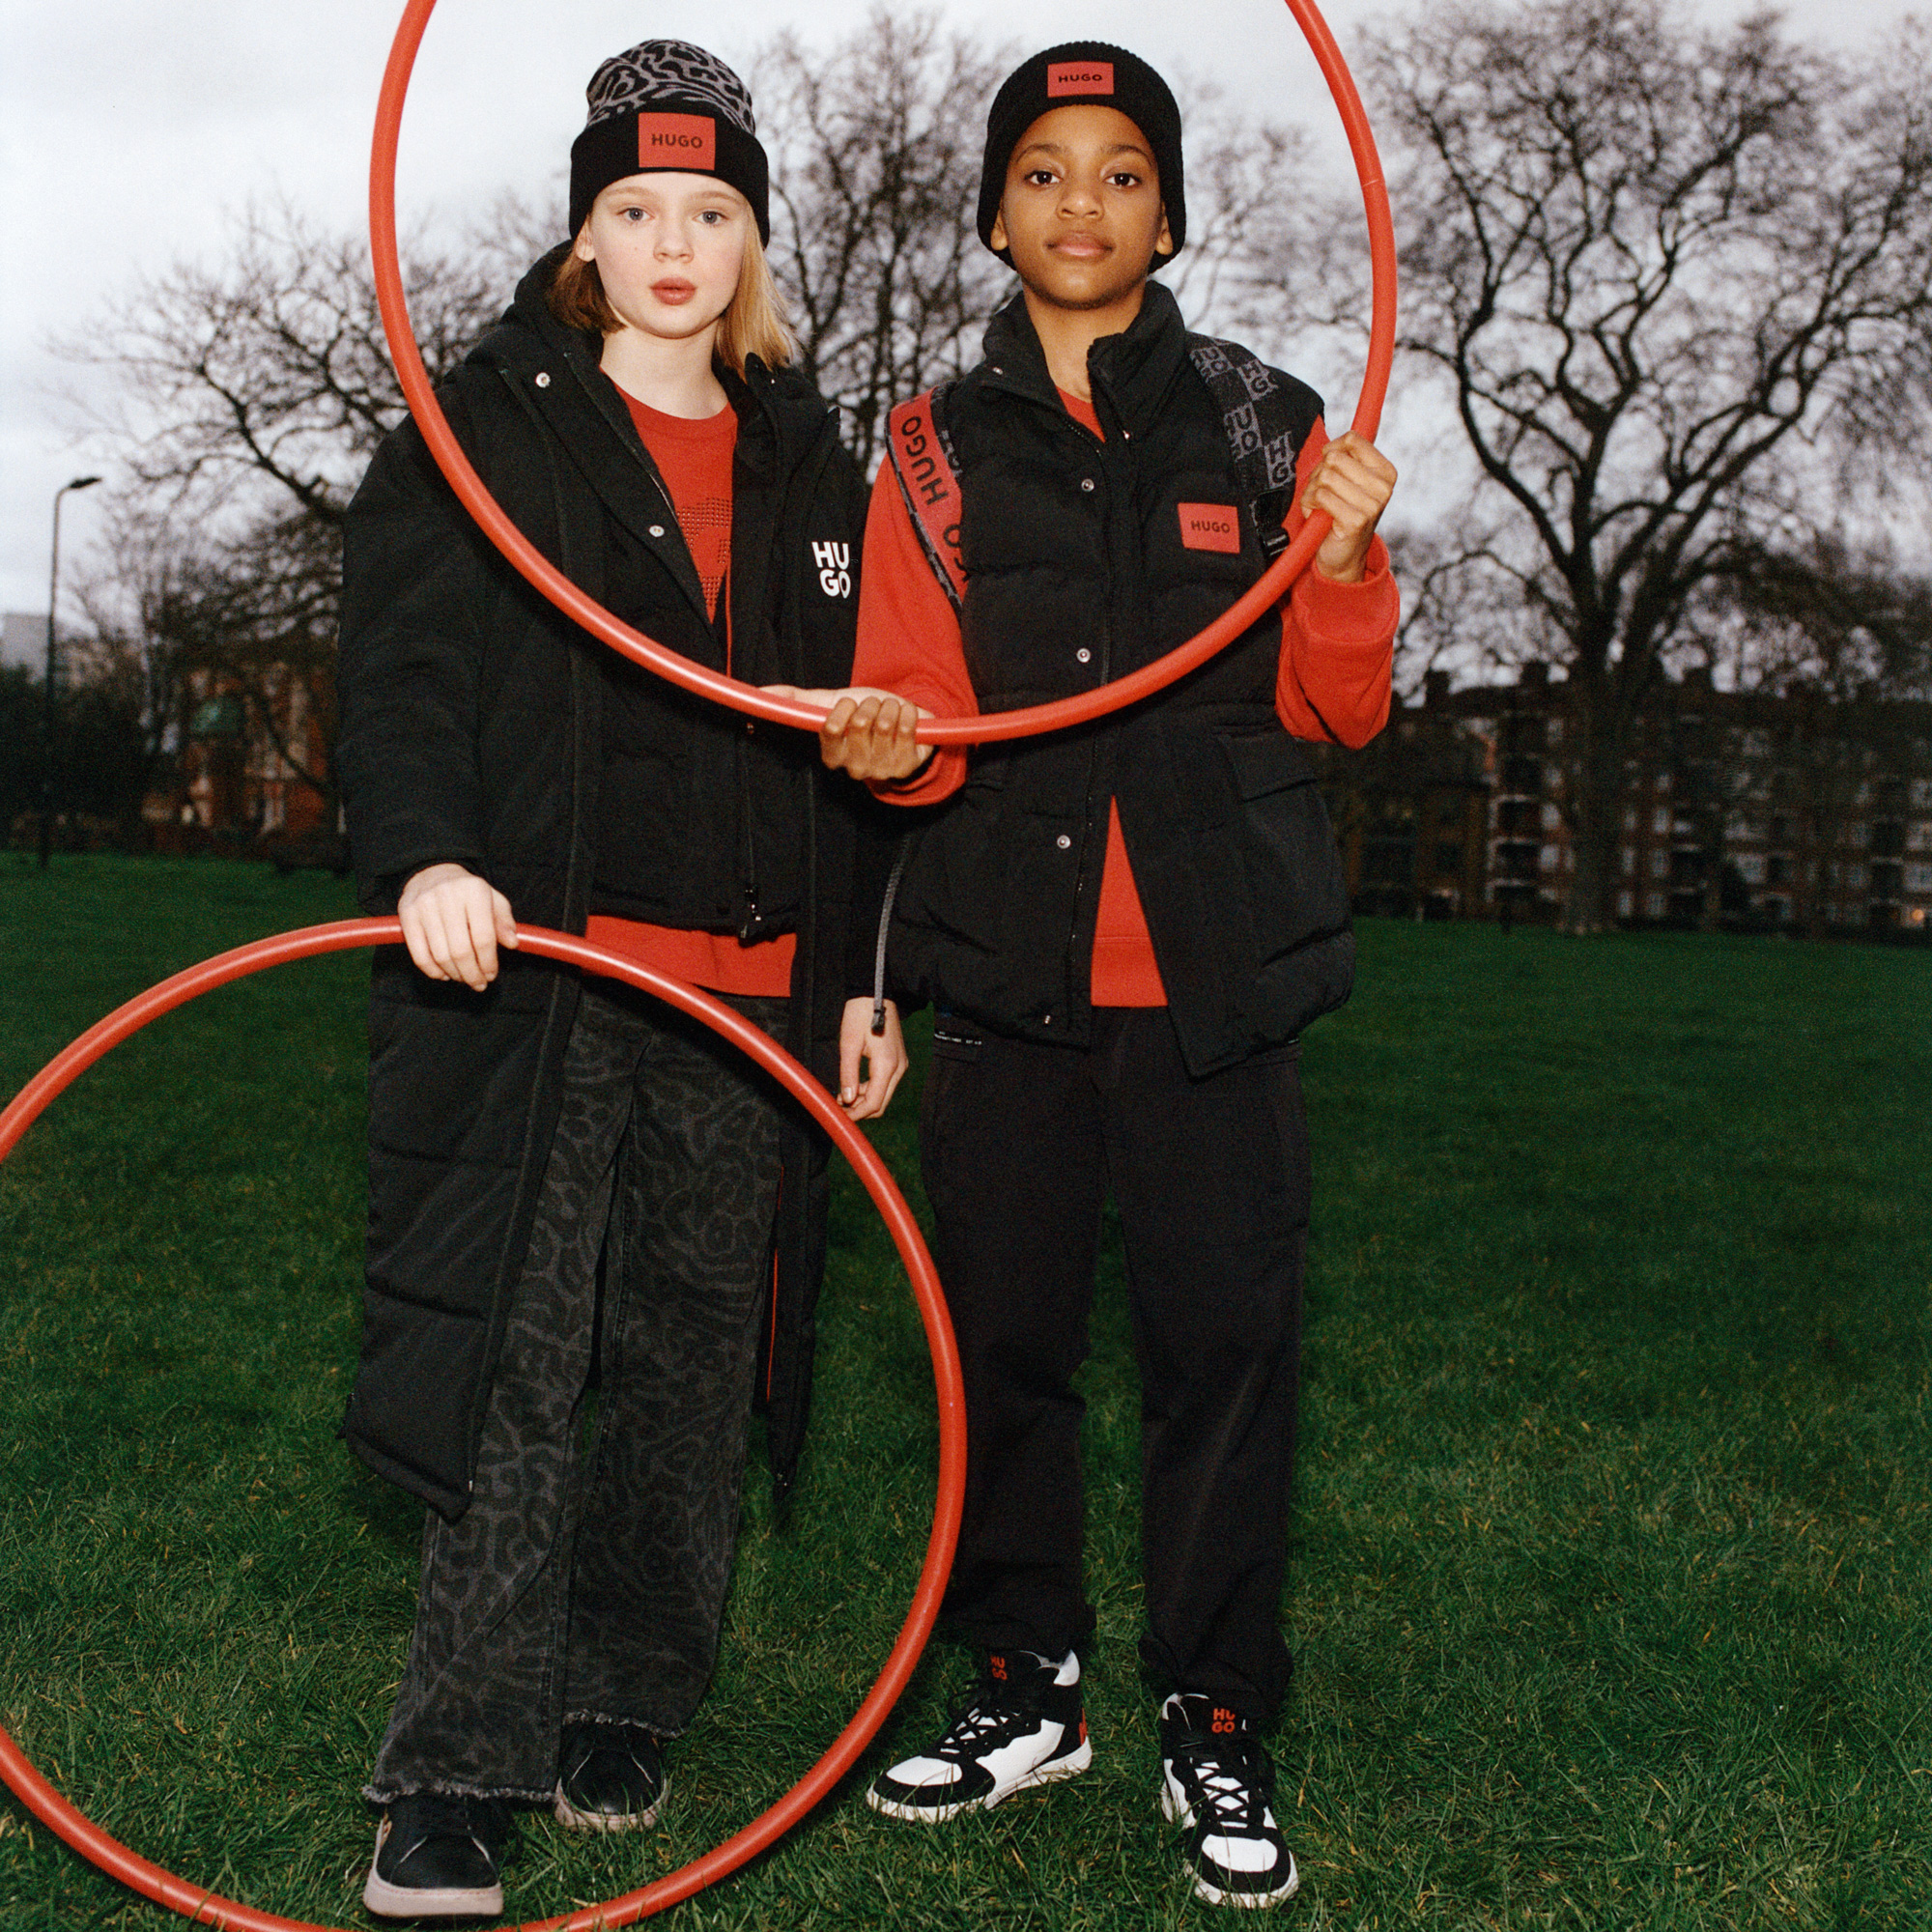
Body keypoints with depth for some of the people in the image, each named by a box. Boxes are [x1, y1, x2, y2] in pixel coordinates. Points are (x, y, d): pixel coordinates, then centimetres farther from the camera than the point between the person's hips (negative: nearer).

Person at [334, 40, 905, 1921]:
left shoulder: (807, 464, 16)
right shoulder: (485, 429, 5)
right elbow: (400, 676, -5)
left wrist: (863, 977, 15)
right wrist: (425, 855, -24)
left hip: (751, 992, 4)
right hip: (541, 969, -4)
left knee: (696, 1360, 8)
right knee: (526, 1360, -6)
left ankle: (617, 1710, 24)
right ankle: (455, 1771, 3)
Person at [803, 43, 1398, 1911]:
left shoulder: (1264, 424, 7)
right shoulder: (940, 445, 10)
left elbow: (1340, 712, 7)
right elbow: (920, 705, 3)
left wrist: (1339, 565, -12)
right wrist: (896, 743, -20)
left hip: (1212, 970, -1)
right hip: (1007, 962, 2)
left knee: (1223, 1335, -2)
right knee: (1000, 1332, 7)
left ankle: (1215, 1724, 14)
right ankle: (1029, 1686, 25)